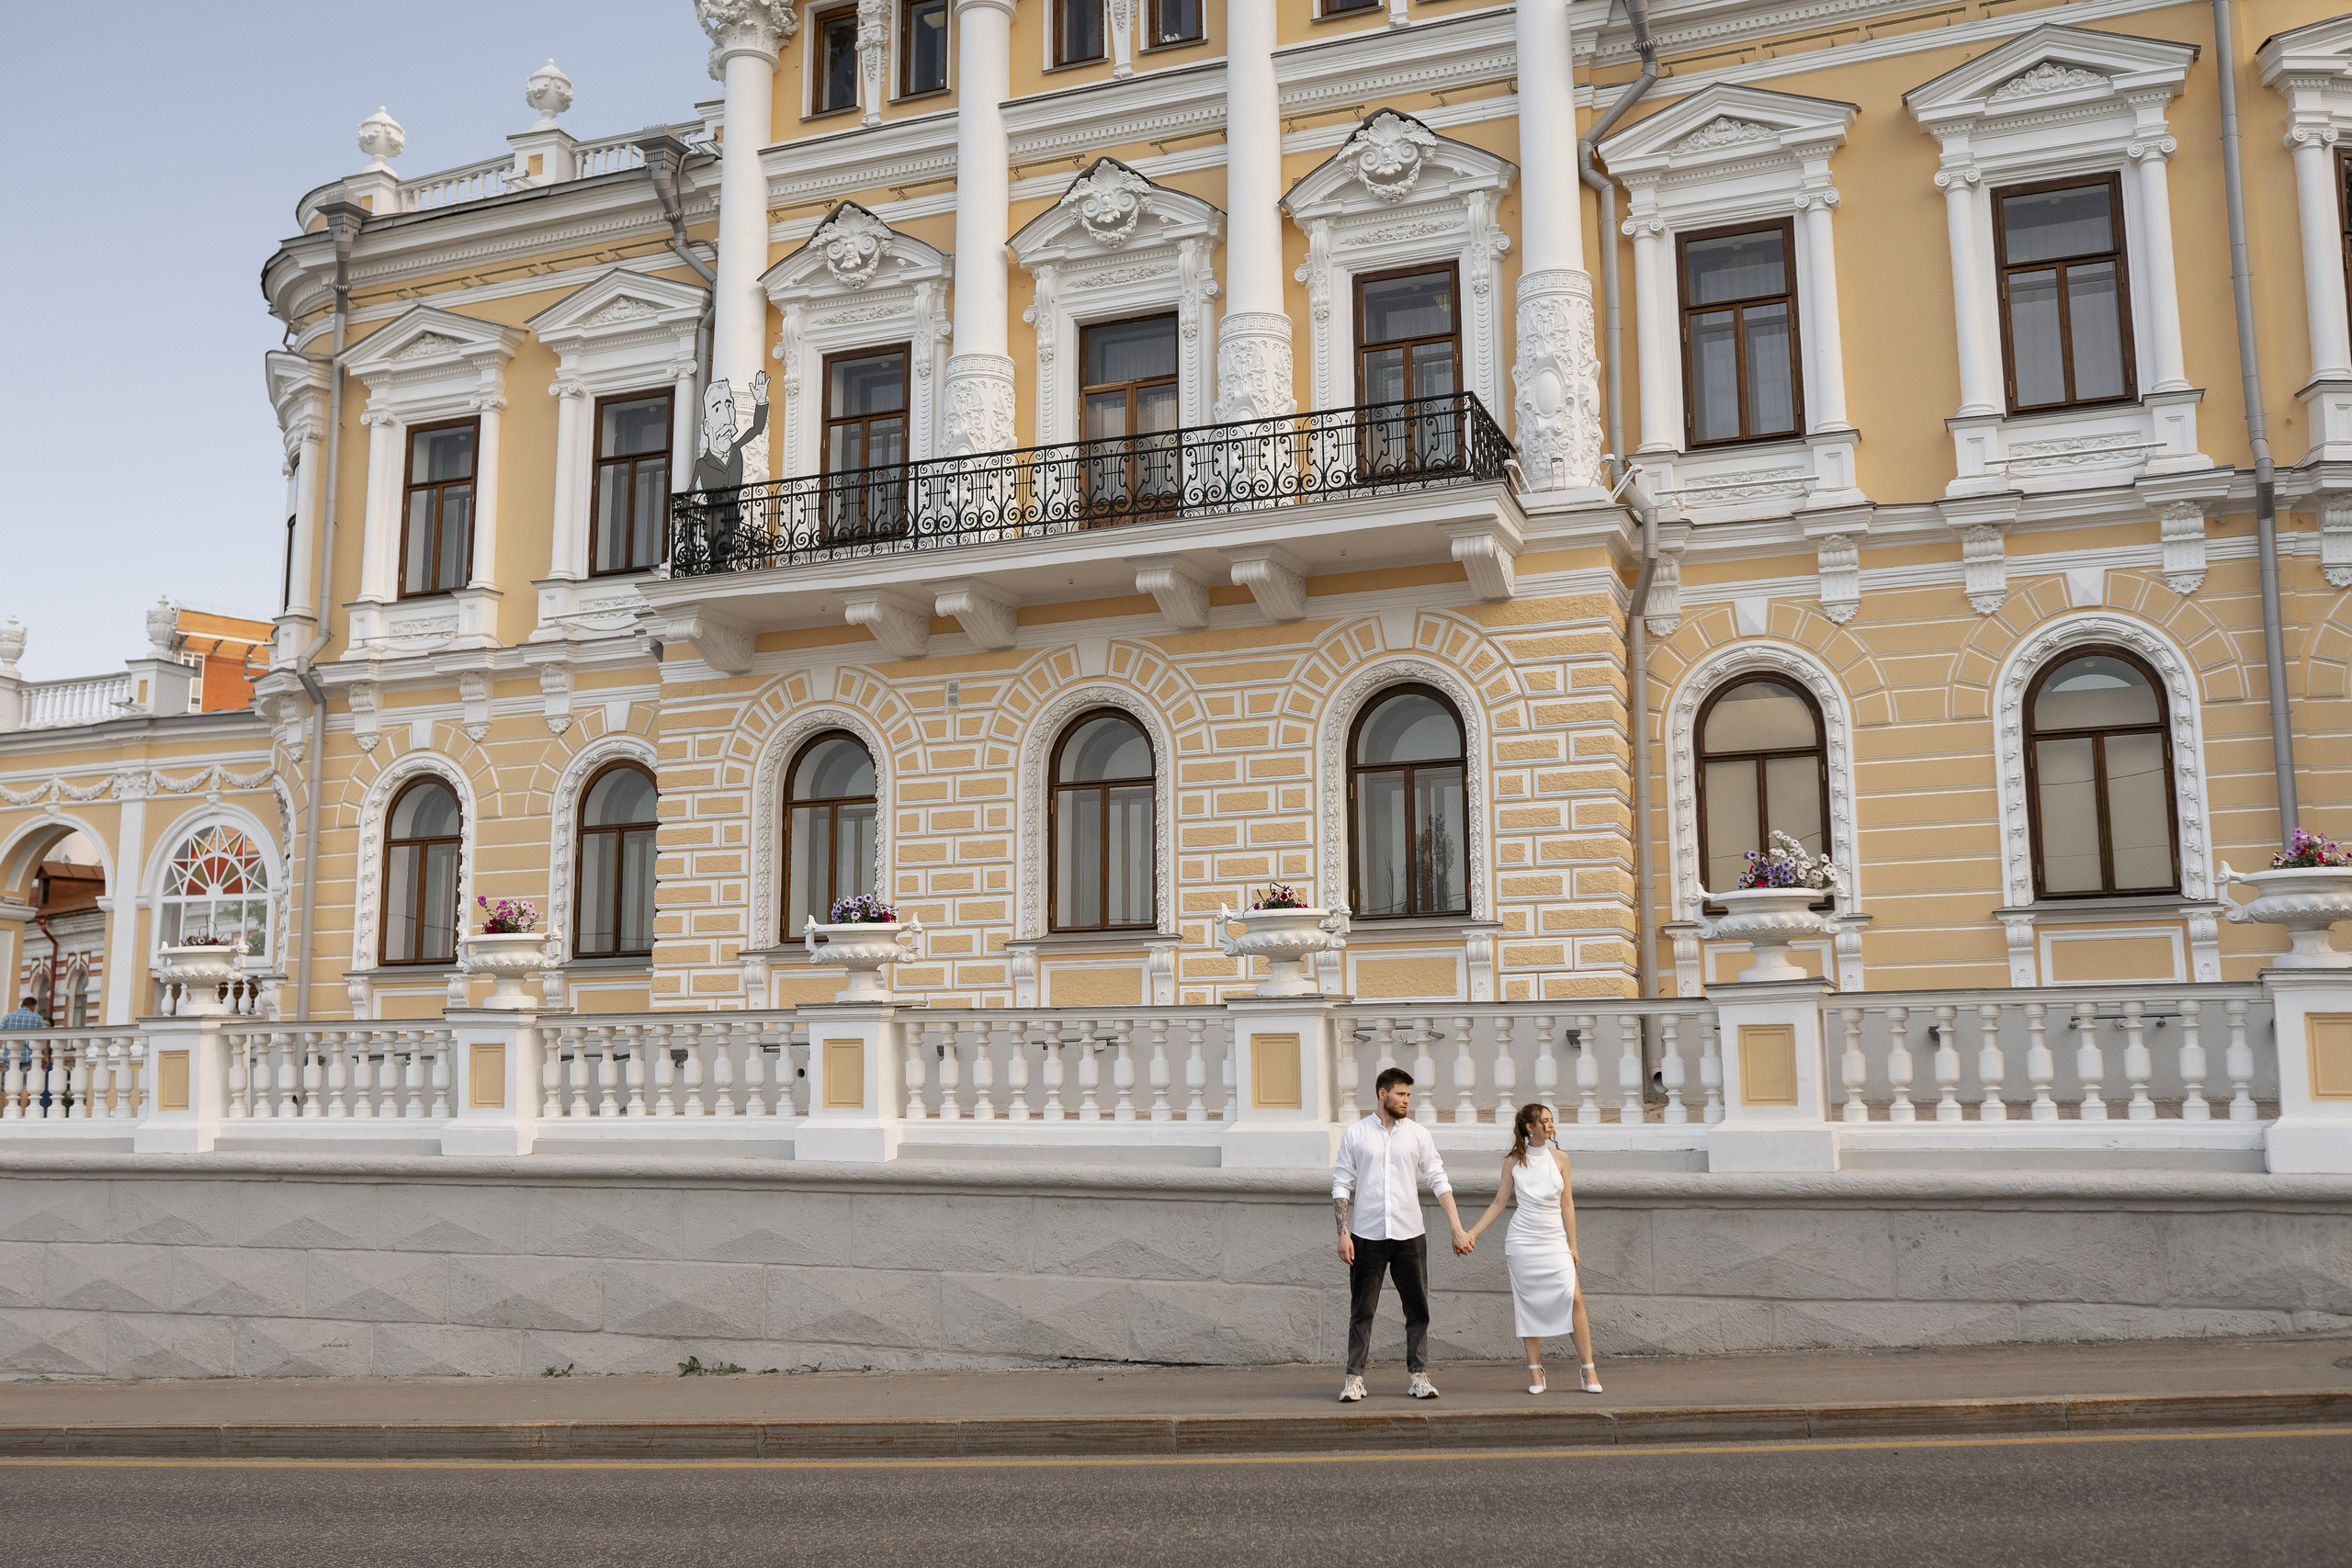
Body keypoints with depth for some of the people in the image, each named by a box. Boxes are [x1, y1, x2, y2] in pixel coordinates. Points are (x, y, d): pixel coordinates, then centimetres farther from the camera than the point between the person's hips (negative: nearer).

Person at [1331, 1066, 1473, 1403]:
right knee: (1362, 1311, 3)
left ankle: (1418, 1375, 14)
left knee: (1417, 1309, 5)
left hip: (1409, 1235, 1)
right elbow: (1341, 1185, 2)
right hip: (1366, 1236, -1)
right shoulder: (1354, 1135, 2)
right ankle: (1354, 1377, 10)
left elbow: (1439, 1181, 3)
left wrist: (1457, 1228, -3)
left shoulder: (1418, 1134, 5)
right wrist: (1343, 1233, -5)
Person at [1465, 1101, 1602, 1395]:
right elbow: (1498, 1203, 7)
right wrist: (1472, 1233, 1)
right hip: (1522, 1240, -1)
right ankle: (1535, 1370, 9)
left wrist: (1573, 1244, 5)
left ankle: (1589, 1371, -5)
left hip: (1555, 1239, 1)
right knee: (1529, 1303, 0)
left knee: (1574, 1299, -11)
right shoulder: (1513, 1162, 3)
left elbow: (1567, 1204, 9)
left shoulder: (1560, 1159, 7)